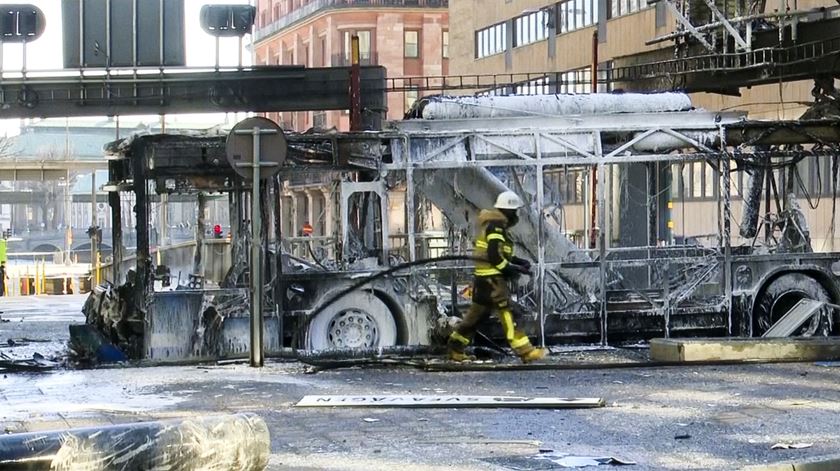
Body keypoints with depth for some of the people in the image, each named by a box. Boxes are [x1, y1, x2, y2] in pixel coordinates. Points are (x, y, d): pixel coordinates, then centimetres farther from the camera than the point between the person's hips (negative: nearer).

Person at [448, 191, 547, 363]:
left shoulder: (495, 224, 18)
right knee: (507, 313, -12)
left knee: (478, 313, 16)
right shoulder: (495, 226, -15)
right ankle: (525, 351, -15)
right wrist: (512, 269, -14)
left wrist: (518, 261, 12)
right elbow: (494, 256, -22)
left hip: (485, 277, 11)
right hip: (491, 277, -11)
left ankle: (456, 347, 23)